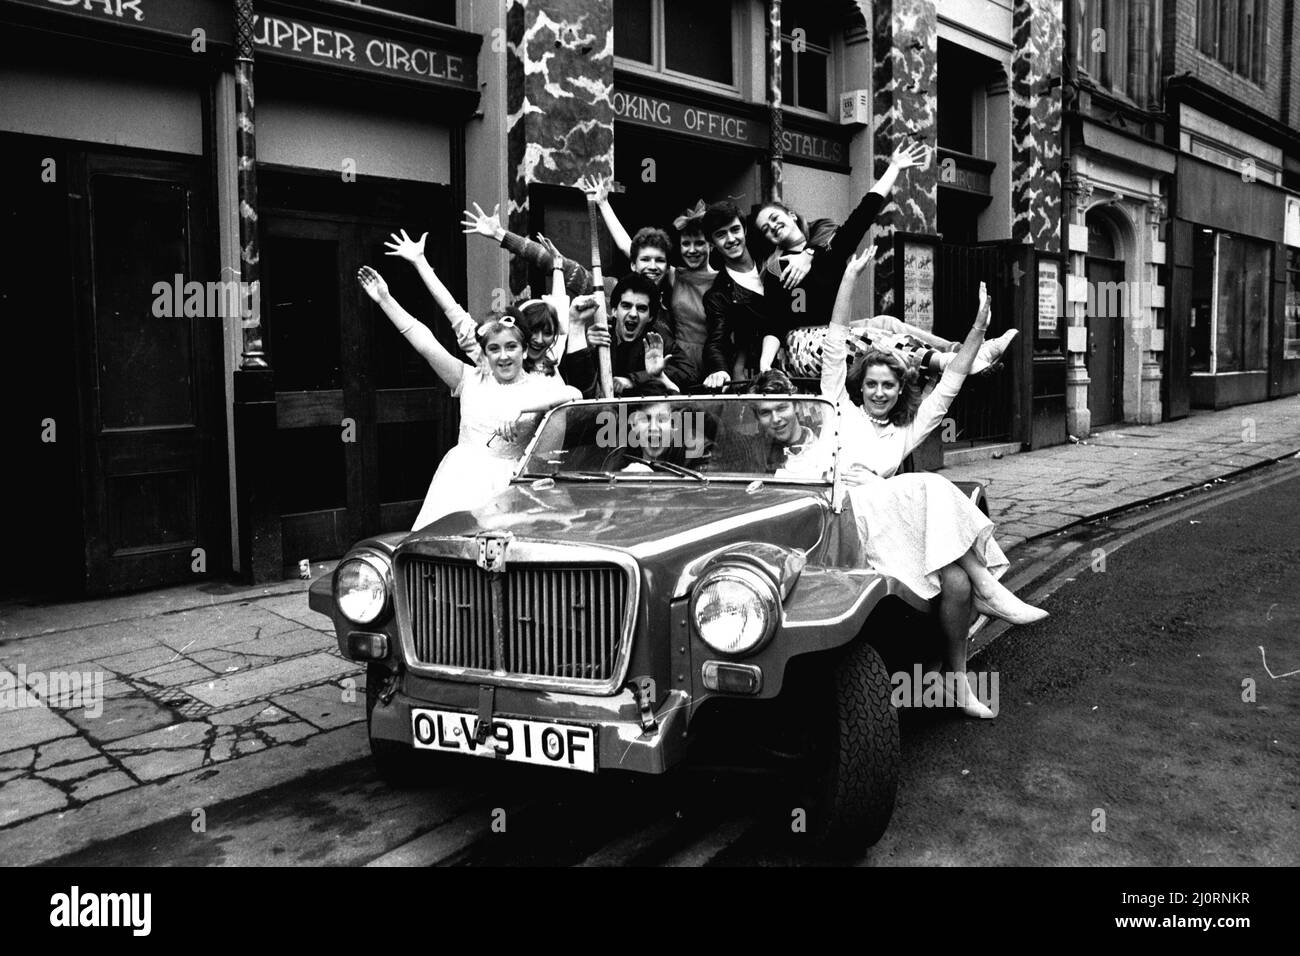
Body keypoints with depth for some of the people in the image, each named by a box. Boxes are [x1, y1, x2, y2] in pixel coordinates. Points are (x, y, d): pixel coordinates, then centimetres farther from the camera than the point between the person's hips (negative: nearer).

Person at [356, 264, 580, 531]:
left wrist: (522, 408, -23)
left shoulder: (540, 385, 6)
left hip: (508, 479, -2)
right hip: (460, 475, 2)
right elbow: (426, 344, 9)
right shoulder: (472, 380, 13)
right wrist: (385, 300, 5)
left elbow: (575, 394, -14)